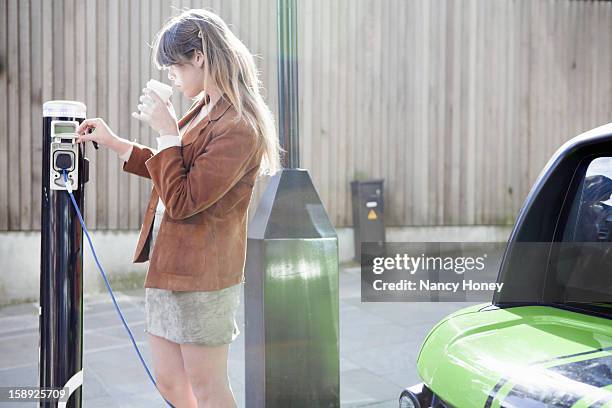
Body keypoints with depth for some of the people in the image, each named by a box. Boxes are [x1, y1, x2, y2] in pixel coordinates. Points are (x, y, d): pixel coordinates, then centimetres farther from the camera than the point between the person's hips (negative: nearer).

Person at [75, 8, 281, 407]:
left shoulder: (238, 128, -22)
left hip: (200, 273, -10)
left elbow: (181, 201, -22)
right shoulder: (206, 108, 9)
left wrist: (167, 132, -18)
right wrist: (113, 142, 21)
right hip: (169, 267, 10)